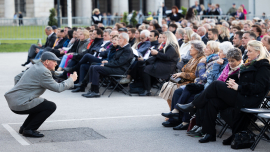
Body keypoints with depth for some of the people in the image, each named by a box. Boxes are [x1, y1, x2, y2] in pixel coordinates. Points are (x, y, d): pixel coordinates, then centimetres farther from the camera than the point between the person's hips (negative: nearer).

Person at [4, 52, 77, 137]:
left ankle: (24, 127, 21)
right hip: (21, 104, -10)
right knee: (51, 106, -7)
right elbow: (58, 88, -13)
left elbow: (17, 78, 27)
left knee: (42, 105, 26)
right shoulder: (43, 72, -14)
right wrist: (71, 80, 0)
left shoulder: (34, 68, 17)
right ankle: (29, 130, -4)